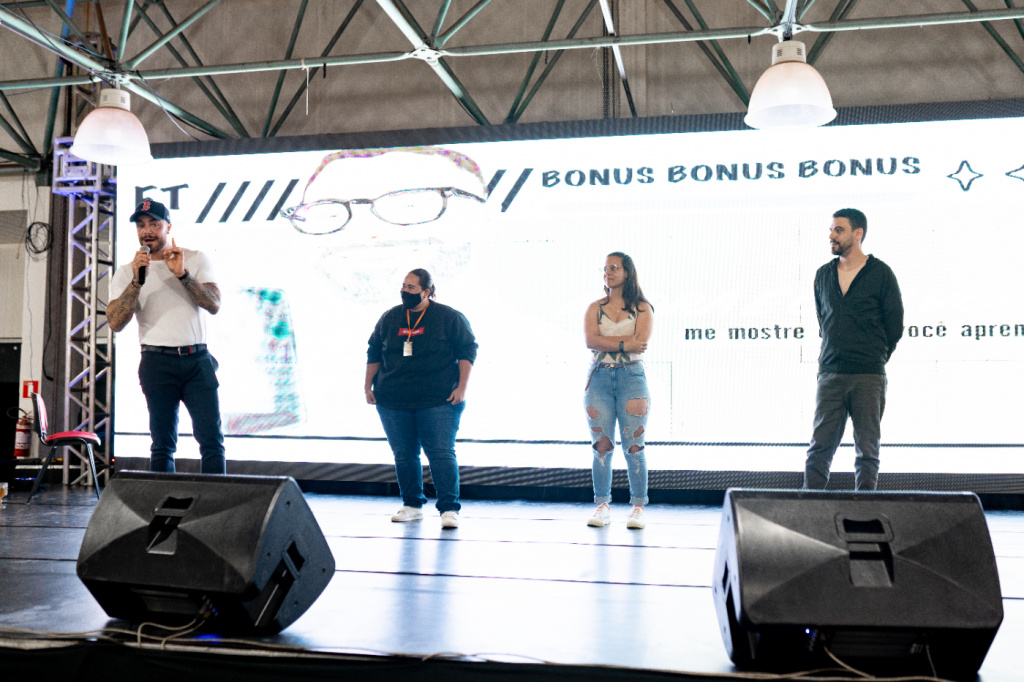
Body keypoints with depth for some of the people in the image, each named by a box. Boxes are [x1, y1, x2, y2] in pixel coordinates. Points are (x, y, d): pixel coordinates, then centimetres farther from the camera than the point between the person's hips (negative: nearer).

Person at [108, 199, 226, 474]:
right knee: (163, 444, 1)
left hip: (198, 360, 1)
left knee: (212, 440, -4)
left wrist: (182, 274, -11)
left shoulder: (196, 259, 11)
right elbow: (115, 323, -4)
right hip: (158, 362, 0)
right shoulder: (127, 272, 9)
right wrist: (137, 280, -13)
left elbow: (214, 305, -2)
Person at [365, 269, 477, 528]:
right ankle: (412, 505, 19)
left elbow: (467, 351, 0)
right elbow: (374, 353, 18)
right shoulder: (389, 318, 10)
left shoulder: (449, 317, 0)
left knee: (442, 453, -8)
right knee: (404, 455, 6)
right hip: (393, 402, 4)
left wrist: (461, 387, -8)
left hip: (438, 402, -4)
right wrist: (368, 385, 11)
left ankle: (450, 509, -3)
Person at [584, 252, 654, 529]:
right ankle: (602, 506, 7)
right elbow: (590, 341, -5)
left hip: (631, 377, -2)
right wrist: (625, 343, -12)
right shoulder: (595, 308, 12)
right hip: (600, 377, 2)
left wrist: (606, 341, -9)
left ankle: (638, 507, 4)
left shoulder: (643, 308, 6)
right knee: (601, 445, 1)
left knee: (633, 446, -4)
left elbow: (641, 342, -10)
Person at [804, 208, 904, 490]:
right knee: (820, 446, -1)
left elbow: (895, 325, 5)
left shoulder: (881, 273, 0)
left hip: (868, 377, -3)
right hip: (830, 374, 3)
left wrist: (873, 360, 10)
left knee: (867, 449, 3)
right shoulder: (823, 274, 11)